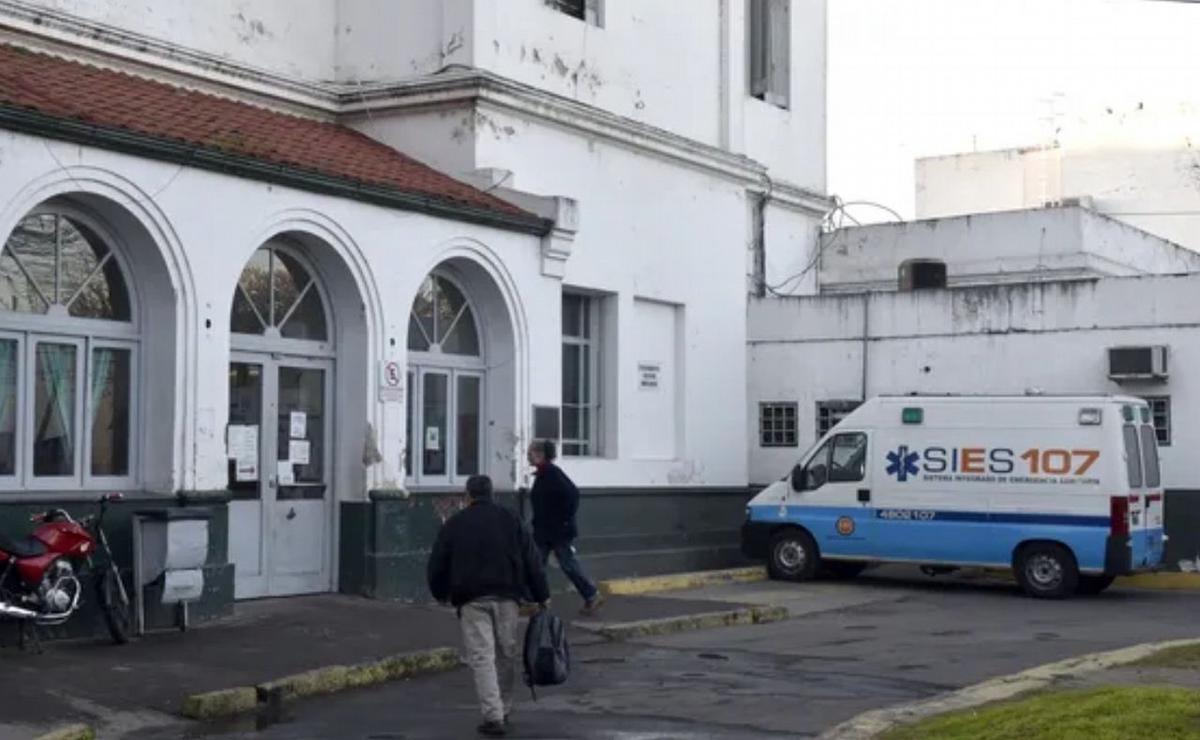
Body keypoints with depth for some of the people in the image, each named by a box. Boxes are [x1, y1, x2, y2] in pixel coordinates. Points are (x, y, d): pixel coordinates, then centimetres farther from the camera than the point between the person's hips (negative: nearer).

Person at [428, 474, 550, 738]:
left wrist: (441, 593, 25)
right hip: (506, 597, 2)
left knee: (481, 657, -3)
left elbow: (437, 564, 9)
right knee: (506, 654, 12)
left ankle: (493, 716, -12)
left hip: (472, 599, -1)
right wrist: (542, 596, 11)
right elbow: (532, 561, 6)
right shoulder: (511, 520, 8)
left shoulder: (454, 525, 6)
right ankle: (504, 711, 20)